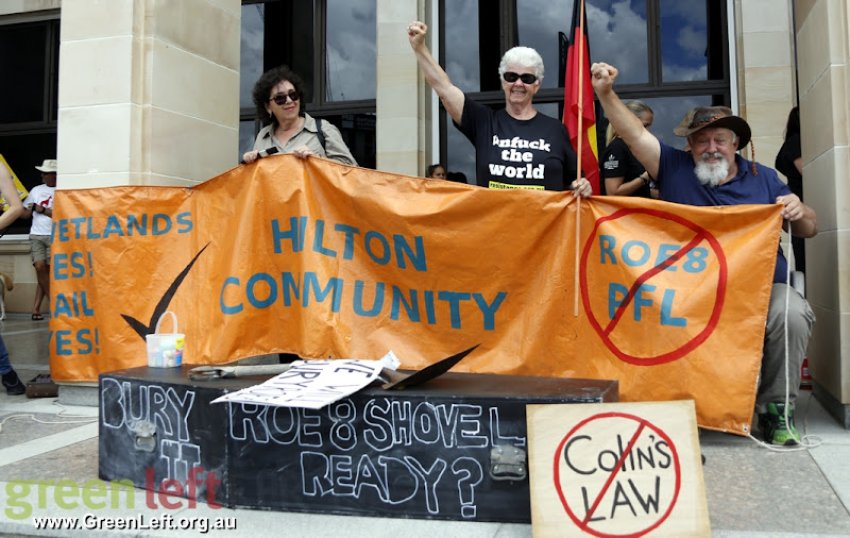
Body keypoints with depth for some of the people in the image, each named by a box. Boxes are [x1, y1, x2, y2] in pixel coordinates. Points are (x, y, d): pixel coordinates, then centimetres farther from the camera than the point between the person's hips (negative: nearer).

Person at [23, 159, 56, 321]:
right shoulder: (36, 190, 15)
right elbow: (25, 213, 17)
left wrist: (42, 210, -10)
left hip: (55, 236, -3)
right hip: (36, 235, 3)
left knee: (47, 271, -6)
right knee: (39, 266, -13)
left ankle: (36, 308, 4)